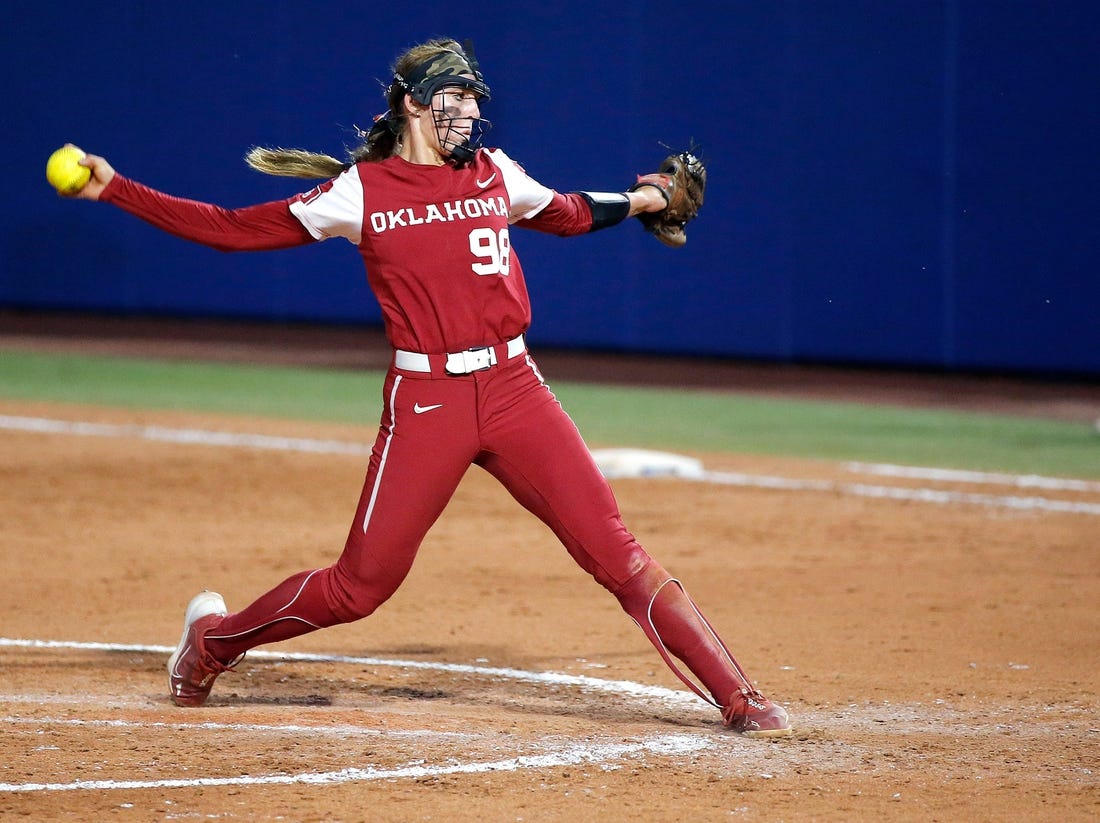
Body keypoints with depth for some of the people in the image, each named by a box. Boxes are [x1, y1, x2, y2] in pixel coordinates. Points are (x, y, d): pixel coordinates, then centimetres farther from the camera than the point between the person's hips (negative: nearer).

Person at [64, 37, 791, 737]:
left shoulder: (494, 174, 11)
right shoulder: (360, 191, 1)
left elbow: (567, 214, 33)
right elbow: (230, 229, 1)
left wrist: (640, 201, 25)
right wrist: (115, 190, -2)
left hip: (513, 386, 3)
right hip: (425, 402, -2)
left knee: (615, 551, -6)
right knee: (364, 582, 0)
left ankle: (738, 698, -5)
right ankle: (214, 638, 25)